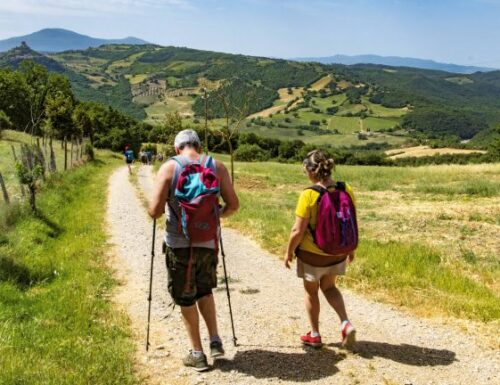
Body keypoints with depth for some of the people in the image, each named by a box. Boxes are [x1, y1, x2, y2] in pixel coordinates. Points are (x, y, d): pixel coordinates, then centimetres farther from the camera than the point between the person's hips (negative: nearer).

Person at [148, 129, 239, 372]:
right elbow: (233, 205, 0)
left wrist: (161, 208, 13)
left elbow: (155, 211, -10)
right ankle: (215, 342, 20)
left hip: (180, 243, -3)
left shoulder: (169, 167, -7)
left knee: (185, 297, 13)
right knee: (204, 290, 25)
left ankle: (197, 354, 20)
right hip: (209, 241, 3)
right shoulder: (217, 166, 0)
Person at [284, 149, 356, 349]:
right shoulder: (346, 190, -8)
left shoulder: (308, 195, -22)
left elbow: (298, 231, -18)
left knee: (311, 291, 18)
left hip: (312, 254, -4)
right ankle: (346, 324, 10)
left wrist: (289, 252, -2)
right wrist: (351, 248, 15)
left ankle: (314, 335, 30)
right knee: (329, 287, 26)